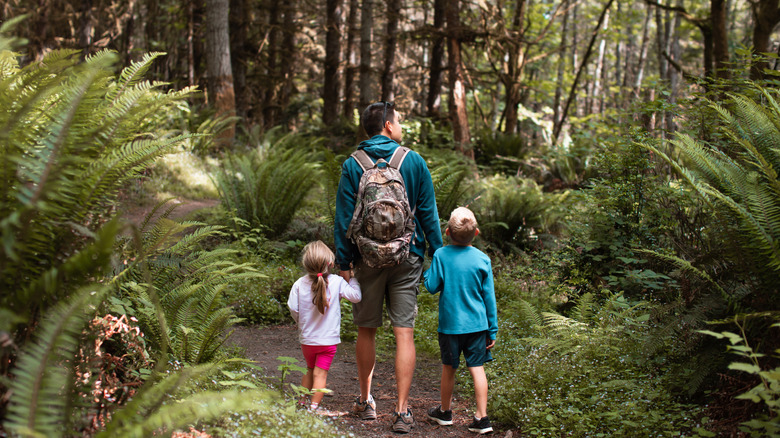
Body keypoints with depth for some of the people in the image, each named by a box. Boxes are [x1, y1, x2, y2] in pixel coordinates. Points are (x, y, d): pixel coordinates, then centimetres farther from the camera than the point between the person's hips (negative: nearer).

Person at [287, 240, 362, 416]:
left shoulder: (299, 284, -7)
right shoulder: (337, 282, -13)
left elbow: (293, 308, -5)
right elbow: (356, 296, -11)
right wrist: (352, 277, 2)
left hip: (307, 338, 3)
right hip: (328, 339, -3)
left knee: (310, 370, 21)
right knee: (320, 373, 2)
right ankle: (314, 407, 0)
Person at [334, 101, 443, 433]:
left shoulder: (352, 165, -2)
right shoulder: (414, 161, -1)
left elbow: (344, 217, -2)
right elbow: (428, 213, 1)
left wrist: (343, 261, 3)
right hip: (407, 257, 0)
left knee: (366, 331, 13)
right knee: (404, 333, 0)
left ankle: (366, 402, 25)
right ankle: (402, 411, -1)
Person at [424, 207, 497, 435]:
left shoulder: (441, 256, -10)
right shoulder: (482, 259, -4)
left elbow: (431, 287, -5)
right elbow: (489, 297, 0)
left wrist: (428, 271, 15)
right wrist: (492, 329, 7)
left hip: (450, 324, -1)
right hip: (477, 323, 1)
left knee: (448, 368, 14)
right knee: (477, 368, 4)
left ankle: (445, 411, 30)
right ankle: (482, 418, 2)